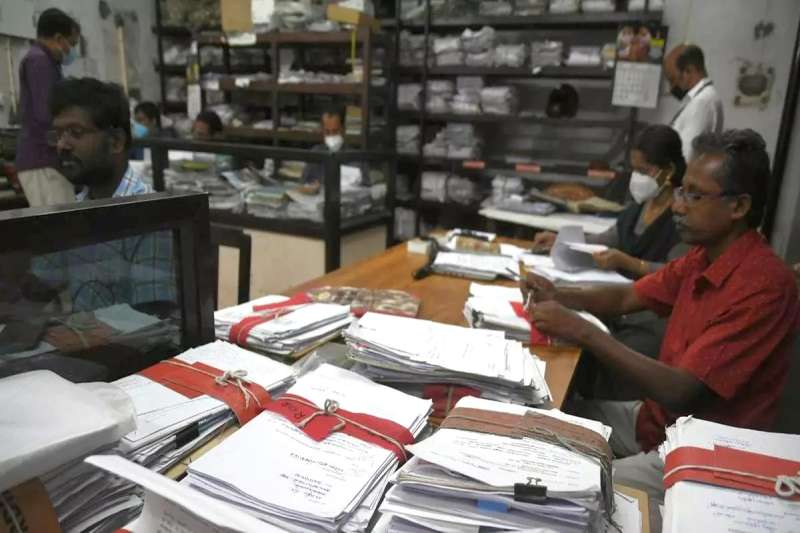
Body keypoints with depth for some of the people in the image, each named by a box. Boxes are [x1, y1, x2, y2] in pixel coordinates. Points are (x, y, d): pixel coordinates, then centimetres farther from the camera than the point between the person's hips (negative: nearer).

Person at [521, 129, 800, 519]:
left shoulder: (763, 286, -27)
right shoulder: (704, 255, 1)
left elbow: (680, 392, -29)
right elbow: (626, 298, 10)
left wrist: (582, 332, -30)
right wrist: (559, 296, -8)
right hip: (661, 417, 8)